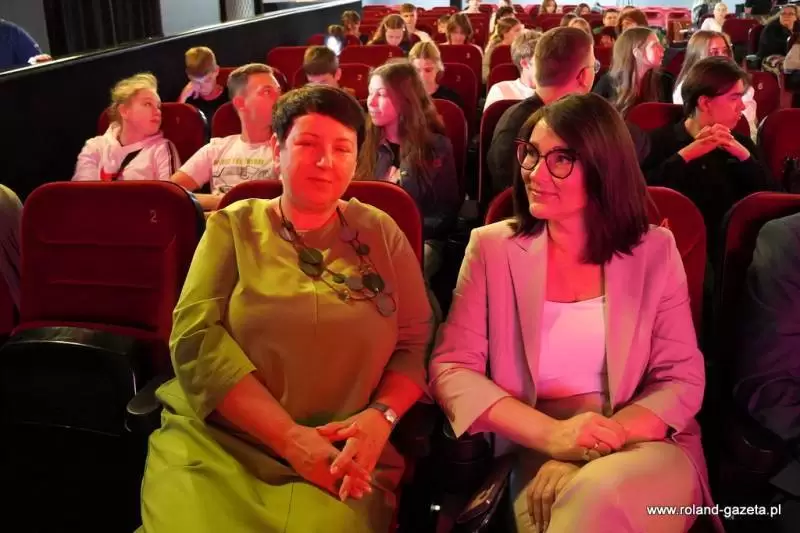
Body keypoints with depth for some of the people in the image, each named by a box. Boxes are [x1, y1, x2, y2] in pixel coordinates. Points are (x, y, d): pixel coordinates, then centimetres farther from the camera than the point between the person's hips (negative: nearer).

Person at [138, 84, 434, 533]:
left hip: (343, 458, 1)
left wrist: (381, 417, -13)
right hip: (215, 441, 0)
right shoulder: (233, 227, 6)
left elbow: (416, 345, 8)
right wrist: (292, 439, -14)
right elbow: (196, 339, -6)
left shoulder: (381, 234, 10)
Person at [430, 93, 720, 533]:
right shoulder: (492, 247, 2)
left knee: (598, 497, -34)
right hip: (537, 452, 0)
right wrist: (552, 434, -19)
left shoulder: (654, 252, 4)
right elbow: (450, 369, -4)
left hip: (646, 446, 1)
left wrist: (608, 434, -19)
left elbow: (683, 379, 1)